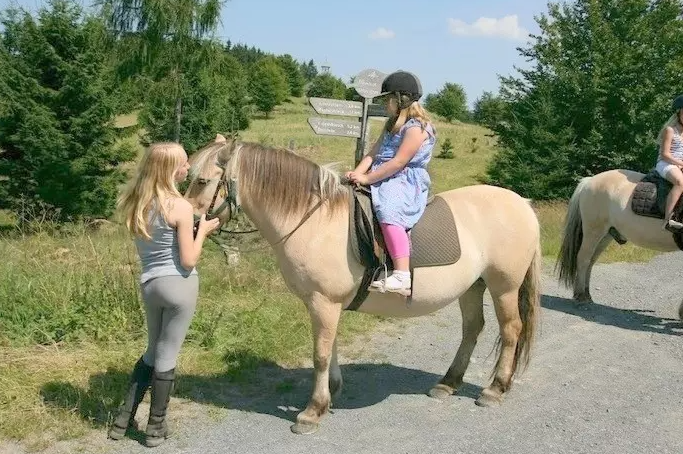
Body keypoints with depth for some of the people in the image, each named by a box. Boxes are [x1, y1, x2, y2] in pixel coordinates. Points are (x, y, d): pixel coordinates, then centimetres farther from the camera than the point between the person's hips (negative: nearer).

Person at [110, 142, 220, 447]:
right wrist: (202, 230, -1)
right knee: (166, 357, 7)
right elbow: (188, 261, -15)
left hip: (149, 284, 6)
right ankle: (155, 427, 20)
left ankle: (123, 419, 27)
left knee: (153, 352, 23)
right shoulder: (180, 207, -16)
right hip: (180, 285, -6)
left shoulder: (135, 204, 5)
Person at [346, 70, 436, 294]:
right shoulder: (393, 124, 21)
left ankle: (402, 276, -43)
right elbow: (374, 152, 13)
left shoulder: (417, 127, -10)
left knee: (388, 211, -36)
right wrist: (358, 172, -4)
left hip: (407, 183, -11)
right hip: (385, 180, 11)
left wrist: (367, 178, -18)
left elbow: (399, 162, -19)